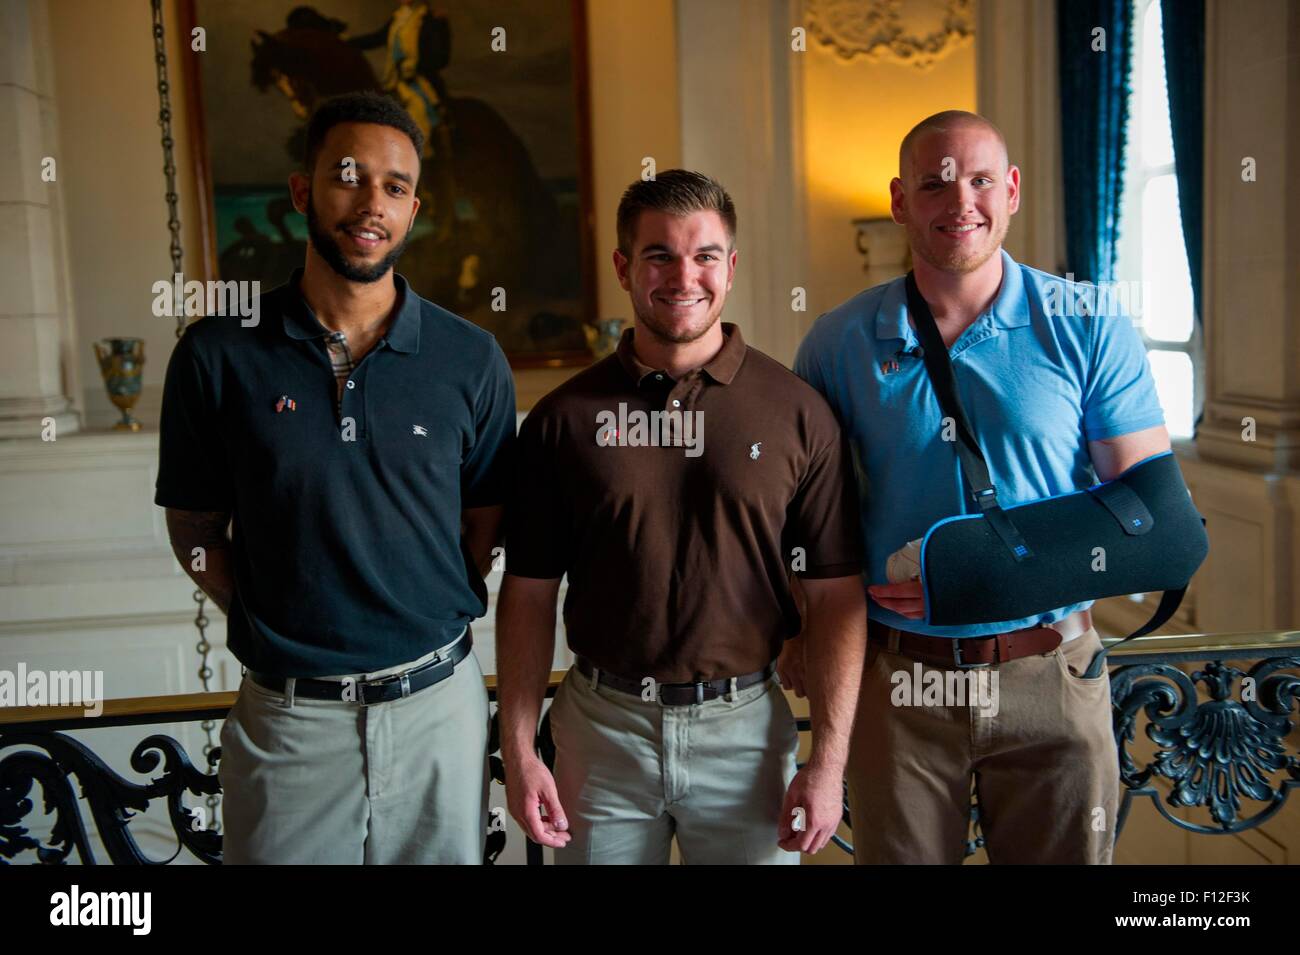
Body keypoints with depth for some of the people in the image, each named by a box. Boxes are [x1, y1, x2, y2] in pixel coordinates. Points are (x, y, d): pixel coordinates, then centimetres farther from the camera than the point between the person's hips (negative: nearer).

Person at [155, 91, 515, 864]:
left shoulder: (470, 359, -3)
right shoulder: (219, 355, -5)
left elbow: (485, 528, 5)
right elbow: (196, 530, 3)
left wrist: (426, 625, -2)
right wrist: (273, 625, -6)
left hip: (439, 704, 1)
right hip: (286, 714, -1)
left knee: (448, 854, 17)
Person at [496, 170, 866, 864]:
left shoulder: (797, 411, -3)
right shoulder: (564, 417, -1)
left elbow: (835, 595, -3)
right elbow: (529, 593, 2)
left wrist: (828, 761, -7)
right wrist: (518, 752, -3)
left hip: (747, 728, 0)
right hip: (602, 729, 1)